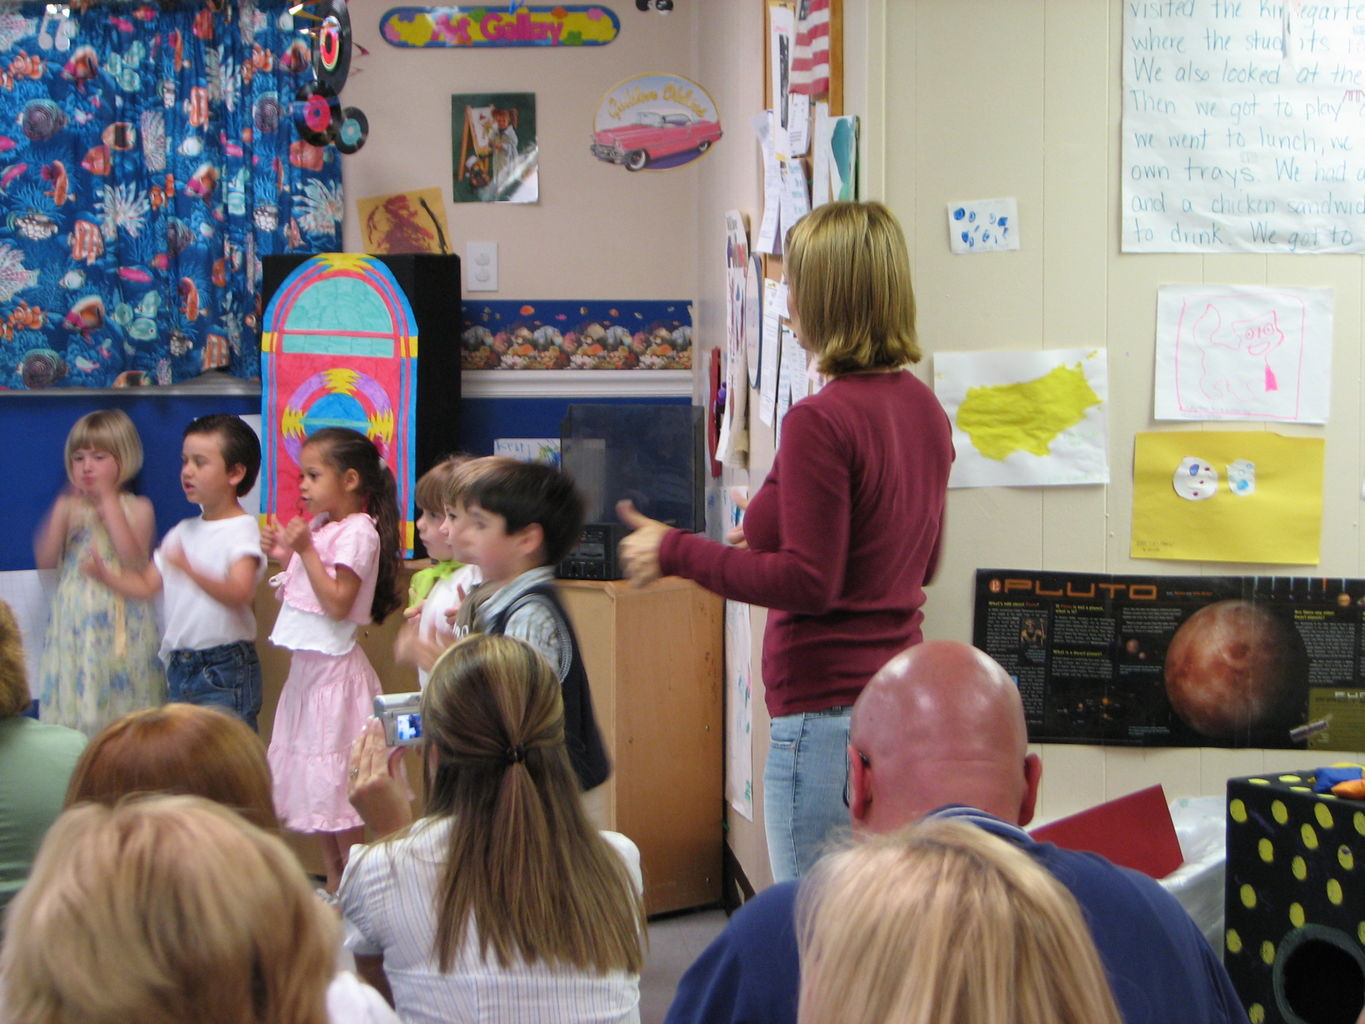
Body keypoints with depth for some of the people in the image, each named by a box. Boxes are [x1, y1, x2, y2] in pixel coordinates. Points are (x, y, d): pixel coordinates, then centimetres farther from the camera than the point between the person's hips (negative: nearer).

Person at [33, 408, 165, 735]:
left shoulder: (136, 508, 1)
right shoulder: (68, 507, 9)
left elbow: (135, 561, -15)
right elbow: (45, 561, 1)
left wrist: (109, 503, -13)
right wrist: (61, 514, -9)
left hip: (120, 627, -2)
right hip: (75, 625, 3)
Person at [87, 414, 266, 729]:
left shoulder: (243, 529, -9)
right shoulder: (183, 531, 15)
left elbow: (240, 593, -24)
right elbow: (146, 585, 16)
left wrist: (190, 570, -38)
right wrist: (105, 574, -2)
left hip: (224, 667, -8)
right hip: (179, 665, 8)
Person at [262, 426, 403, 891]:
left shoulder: (358, 532, -15)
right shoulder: (320, 527, 12)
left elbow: (337, 603, -21)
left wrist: (305, 550, -21)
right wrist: (285, 555, 5)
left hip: (335, 669, -9)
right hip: (307, 667, 9)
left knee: (337, 783, -4)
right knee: (313, 780, 13)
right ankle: (332, 880, 23)